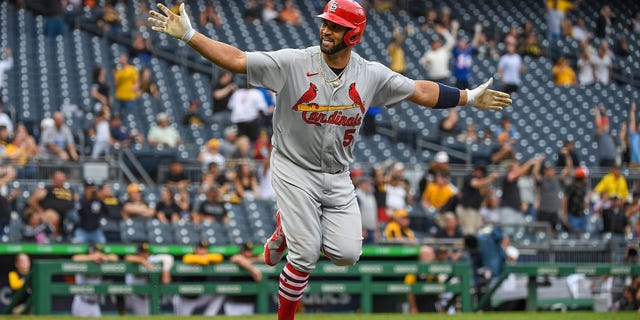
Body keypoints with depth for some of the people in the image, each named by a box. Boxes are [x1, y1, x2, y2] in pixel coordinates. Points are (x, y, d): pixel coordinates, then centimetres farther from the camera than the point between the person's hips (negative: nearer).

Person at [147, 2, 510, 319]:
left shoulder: (372, 75, -4)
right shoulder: (293, 63, -14)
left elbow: (421, 91, 6)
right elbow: (236, 59, -18)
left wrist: (470, 97, 6)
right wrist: (189, 35, -28)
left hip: (338, 178, 4)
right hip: (295, 171, -4)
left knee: (347, 254, -7)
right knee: (305, 257, -11)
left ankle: (290, 226, 21)